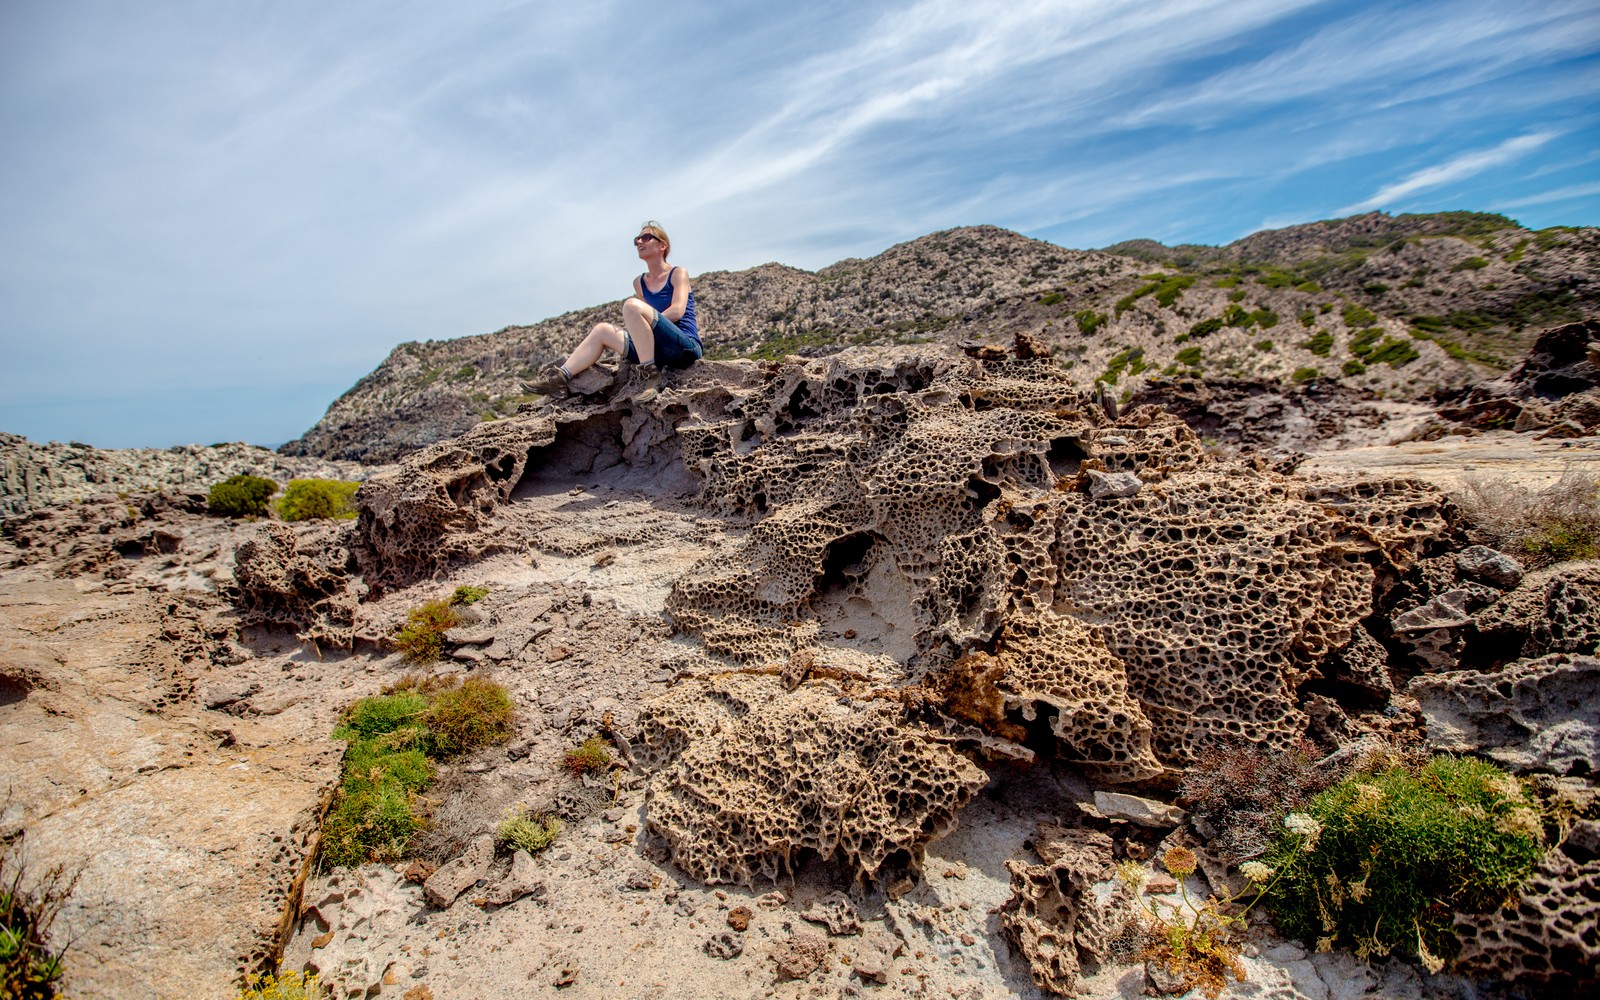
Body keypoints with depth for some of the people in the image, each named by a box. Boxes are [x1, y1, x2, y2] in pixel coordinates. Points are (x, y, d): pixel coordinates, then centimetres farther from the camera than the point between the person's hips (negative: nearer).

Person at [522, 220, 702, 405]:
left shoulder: (678, 273, 2)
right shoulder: (639, 283, 20)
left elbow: (677, 311, -12)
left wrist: (642, 324, -12)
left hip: (686, 347, -7)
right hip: (661, 351, 7)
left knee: (632, 305, -26)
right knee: (602, 330, 5)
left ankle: (652, 376, -27)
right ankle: (560, 378, 0)